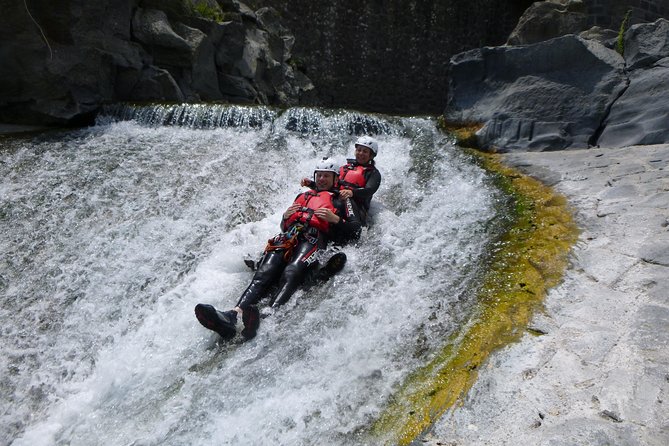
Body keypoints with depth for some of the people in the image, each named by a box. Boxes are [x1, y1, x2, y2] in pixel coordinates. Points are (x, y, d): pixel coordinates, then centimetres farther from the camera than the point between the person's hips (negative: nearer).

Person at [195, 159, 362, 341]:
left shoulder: (342, 200, 25)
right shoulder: (304, 196, 38)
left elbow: (355, 230, 11)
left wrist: (335, 219, -3)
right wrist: (286, 217, 15)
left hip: (315, 238, -4)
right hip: (289, 237, 4)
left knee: (291, 273, -35)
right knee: (264, 273, -24)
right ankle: (233, 315, -44)